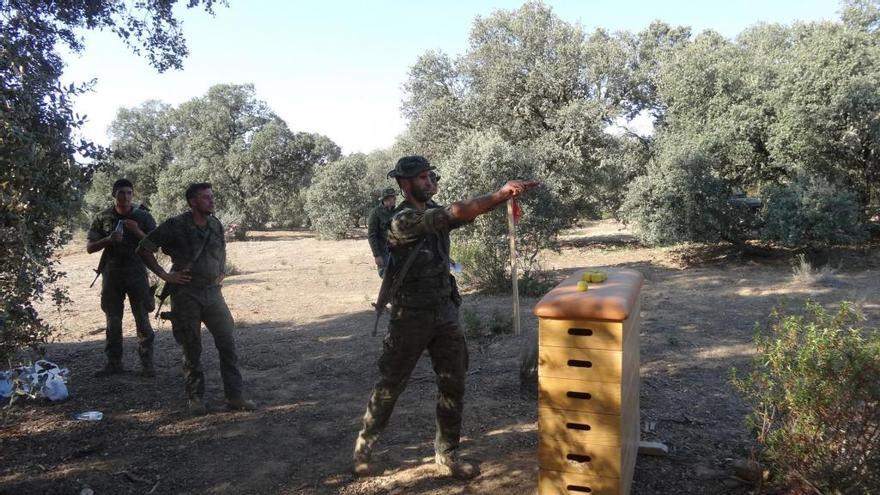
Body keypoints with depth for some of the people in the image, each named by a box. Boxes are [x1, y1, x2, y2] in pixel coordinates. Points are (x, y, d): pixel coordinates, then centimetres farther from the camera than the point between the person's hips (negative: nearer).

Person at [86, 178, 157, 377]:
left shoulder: (143, 217, 0)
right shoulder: (102, 218, 3)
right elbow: (89, 247, 3)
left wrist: (137, 232, -19)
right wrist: (108, 240, -15)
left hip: (137, 274, -2)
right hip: (112, 276, 2)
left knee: (142, 321, 0)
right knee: (113, 321, 7)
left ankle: (147, 363, 6)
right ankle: (114, 363, 17)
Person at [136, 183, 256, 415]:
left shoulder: (216, 225, 7)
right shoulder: (175, 226, -9)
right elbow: (144, 249, -5)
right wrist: (164, 275, -8)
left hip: (212, 292, 4)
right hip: (186, 294, -4)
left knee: (227, 343, -1)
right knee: (192, 348, 5)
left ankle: (235, 396, 7)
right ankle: (195, 398, 19)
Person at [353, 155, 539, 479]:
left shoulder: (435, 214, 8)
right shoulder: (403, 220, -17)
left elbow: (471, 212, -6)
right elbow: (457, 212, -27)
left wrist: (503, 195, -22)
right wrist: (501, 194, -30)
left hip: (445, 312, 6)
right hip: (411, 317, -6)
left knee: (453, 386, 7)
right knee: (390, 386, 8)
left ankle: (446, 455, 21)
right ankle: (364, 444, 29)